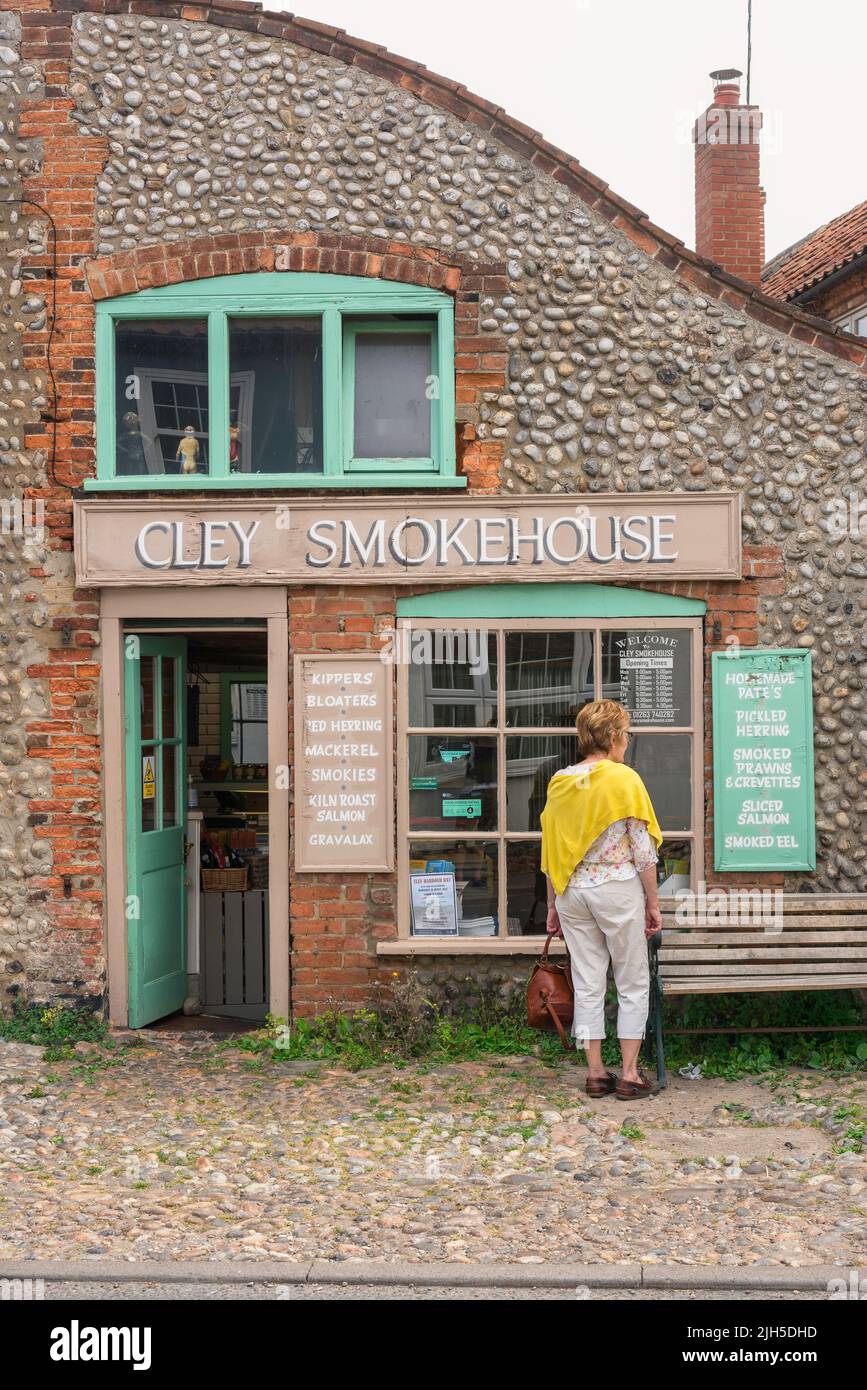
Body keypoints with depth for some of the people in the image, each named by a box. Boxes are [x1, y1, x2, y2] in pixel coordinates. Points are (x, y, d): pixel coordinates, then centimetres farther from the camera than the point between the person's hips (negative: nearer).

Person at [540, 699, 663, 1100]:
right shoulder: (625, 780, -9)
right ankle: (630, 1075, 8)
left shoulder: (559, 782, 5)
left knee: (588, 984, 10)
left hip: (572, 891, 5)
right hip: (617, 888, -5)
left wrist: (553, 905, 15)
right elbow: (643, 851, -9)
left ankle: (596, 1072, 14)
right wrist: (653, 903, 0)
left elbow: (550, 852, 8)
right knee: (633, 984, 7)